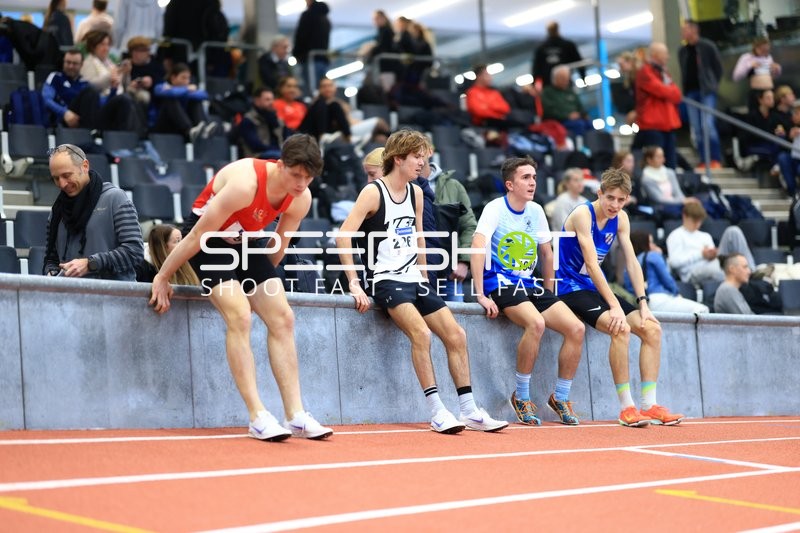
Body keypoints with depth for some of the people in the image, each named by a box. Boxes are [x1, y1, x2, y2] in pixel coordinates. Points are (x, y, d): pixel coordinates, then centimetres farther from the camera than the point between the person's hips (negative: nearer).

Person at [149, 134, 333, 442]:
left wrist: (263, 282, 13)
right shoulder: (246, 184, -33)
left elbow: (278, 246, 7)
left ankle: (296, 417, -5)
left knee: (283, 318, -5)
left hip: (243, 243, 7)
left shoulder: (301, 200, -12)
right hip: (208, 240, -7)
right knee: (239, 315, -24)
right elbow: (197, 235, -25)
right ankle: (258, 418, -25)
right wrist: (162, 277, -18)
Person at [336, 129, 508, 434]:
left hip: (414, 281, 8)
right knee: (421, 332, -29)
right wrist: (354, 284, -20)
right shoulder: (373, 192, -9)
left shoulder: (416, 193, 12)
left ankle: (470, 411, 3)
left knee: (456, 335, -3)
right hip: (386, 280, -8)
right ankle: (437, 412, -26)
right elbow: (343, 235, -17)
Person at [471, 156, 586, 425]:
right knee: (536, 323, -35)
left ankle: (560, 398, 5)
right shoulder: (495, 209, -9)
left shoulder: (536, 211, 11)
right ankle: (521, 397, -18)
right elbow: (478, 248, -19)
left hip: (530, 285, 7)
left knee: (576, 328, -11)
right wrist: (481, 295, -25)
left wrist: (548, 292, 18)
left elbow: (546, 253, 22)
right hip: (501, 283, -7)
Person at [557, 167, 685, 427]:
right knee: (621, 328, -30)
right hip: (571, 287, -8)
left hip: (597, 287, 8)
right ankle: (626, 407, -23)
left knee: (652, 329, -5)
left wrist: (642, 304, -7)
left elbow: (631, 262, 4)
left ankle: (649, 405, -4)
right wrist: (614, 305, -30)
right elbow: (591, 264, -25)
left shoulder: (620, 218, 4)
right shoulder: (583, 214, -18)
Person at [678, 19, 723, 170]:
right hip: (691, 93, 5)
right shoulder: (682, 51, 13)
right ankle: (705, 161, 6)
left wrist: (712, 85, -4)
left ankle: (716, 160, -8)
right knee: (697, 129, 3)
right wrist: (685, 91, 4)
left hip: (706, 91, -5)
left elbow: (718, 67, 1)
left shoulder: (708, 46, -2)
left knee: (707, 125, -15)